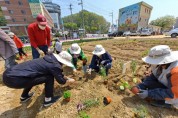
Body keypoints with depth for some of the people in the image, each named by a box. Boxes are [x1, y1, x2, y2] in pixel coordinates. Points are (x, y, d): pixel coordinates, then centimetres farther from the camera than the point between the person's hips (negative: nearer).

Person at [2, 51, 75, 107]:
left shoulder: (49, 58, 11)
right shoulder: (55, 65, -14)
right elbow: (60, 81, 1)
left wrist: (64, 77, 37)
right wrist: (69, 80, 20)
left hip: (8, 74, 9)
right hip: (14, 79, -9)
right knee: (49, 77, -5)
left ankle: (24, 96, 44)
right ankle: (48, 100, 13)